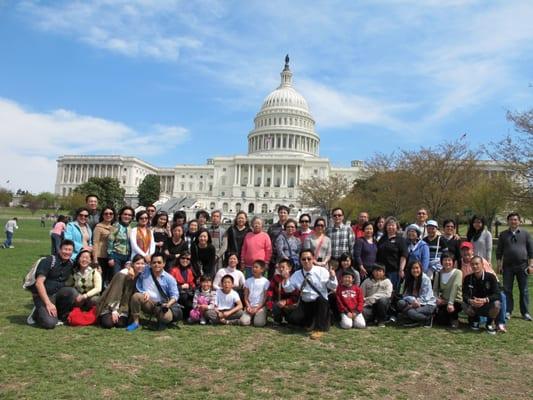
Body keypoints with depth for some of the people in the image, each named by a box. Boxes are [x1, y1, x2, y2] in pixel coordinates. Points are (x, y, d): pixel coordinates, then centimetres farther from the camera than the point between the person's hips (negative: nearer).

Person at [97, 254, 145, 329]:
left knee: (121, 324, -18)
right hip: (110, 304, -4)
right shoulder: (122, 275, -21)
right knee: (108, 324, -21)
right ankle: (105, 317, 13)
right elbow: (115, 293, -19)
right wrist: (114, 310, -21)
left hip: (124, 306, 4)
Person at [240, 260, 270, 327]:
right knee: (243, 322, -22)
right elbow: (246, 296, 8)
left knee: (258, 323, -26)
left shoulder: (265, 282, 0)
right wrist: (248, 306, -8)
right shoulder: (248, 281, 10)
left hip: (260, 307, -2)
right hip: (250, 306, 2)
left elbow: (265, 298, -2)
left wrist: (257, 308, -11)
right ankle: (252, 317, 9)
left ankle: (262, 316, 8)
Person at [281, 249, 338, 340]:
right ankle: (311, 321, 15)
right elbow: (288, 289, 4)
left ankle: (319, 329, -21)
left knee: (320, 299, -38)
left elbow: (333, 287, -6)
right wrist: (286, 279, -14)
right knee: (292, 319, -19)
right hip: (305, 303, 3)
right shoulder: (297, 274, 3)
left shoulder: (322, 271, -6)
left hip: (321, 303, -3)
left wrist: (332, 278, -26)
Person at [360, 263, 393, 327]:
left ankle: (381, 320, -10)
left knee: (382, 300, -35)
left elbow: (387, 294, -9)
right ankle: (374, 319, 4)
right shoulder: (366, 281, 10)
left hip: (382, 305, 0)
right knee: (363, 312, -32)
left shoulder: (387, 281, 6)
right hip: (369, 306, 0)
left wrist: (372, 298, -15)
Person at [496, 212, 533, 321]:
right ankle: (508, 311, 12)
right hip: (507, 266, 1)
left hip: (522, 265, -1)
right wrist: (499, 264, 3)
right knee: (507, 289, 4)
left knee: (524, 290, 5)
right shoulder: (503, 235, 8)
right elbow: (499, 251, 10)